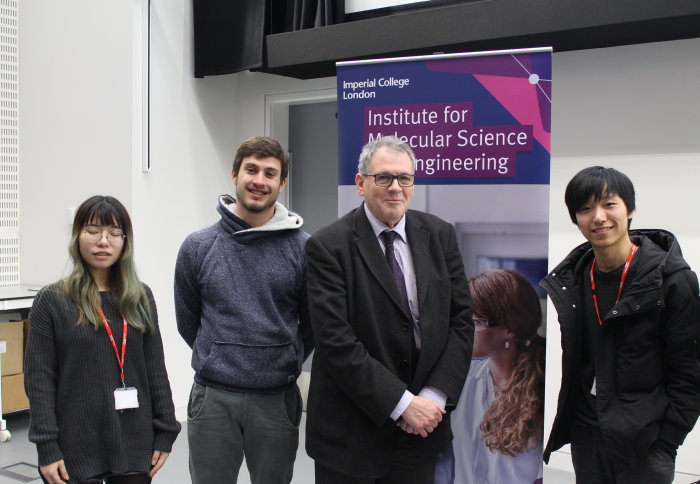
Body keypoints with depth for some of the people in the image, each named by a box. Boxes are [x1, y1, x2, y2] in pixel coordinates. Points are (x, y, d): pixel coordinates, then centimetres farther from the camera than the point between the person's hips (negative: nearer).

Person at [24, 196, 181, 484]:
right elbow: (39, 379, -6)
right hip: (76, 449, -3)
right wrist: (47, 448, -10)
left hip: (134, 445, 3)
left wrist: (165, 432, 5)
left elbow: (155, 369, 8)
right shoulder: (52, 301, -4)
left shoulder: (141, 298, 6)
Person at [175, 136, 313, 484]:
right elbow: (188, 321, 10)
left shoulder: (303, 248, -4)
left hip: (277, 400, 0)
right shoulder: (198, 246, -1)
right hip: (212, 399, 1)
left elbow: (312, 322, 6)